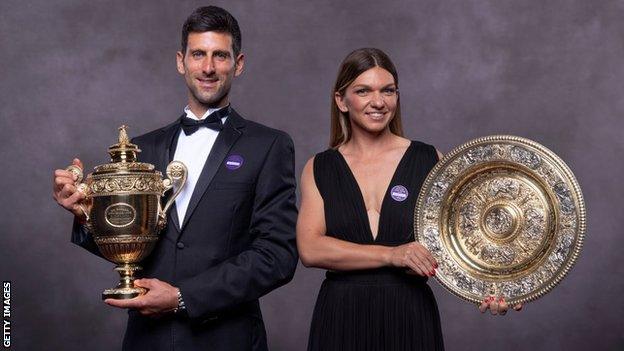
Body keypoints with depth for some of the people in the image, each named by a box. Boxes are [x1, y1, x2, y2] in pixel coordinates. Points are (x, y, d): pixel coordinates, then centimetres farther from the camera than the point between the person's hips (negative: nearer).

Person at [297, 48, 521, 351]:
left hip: (411, 318, 0)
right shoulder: (319, 169, 2)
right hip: (341, 320, 1)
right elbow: (309, 248, -10)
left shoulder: (429, 160, 1)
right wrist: (392, 255, -19)